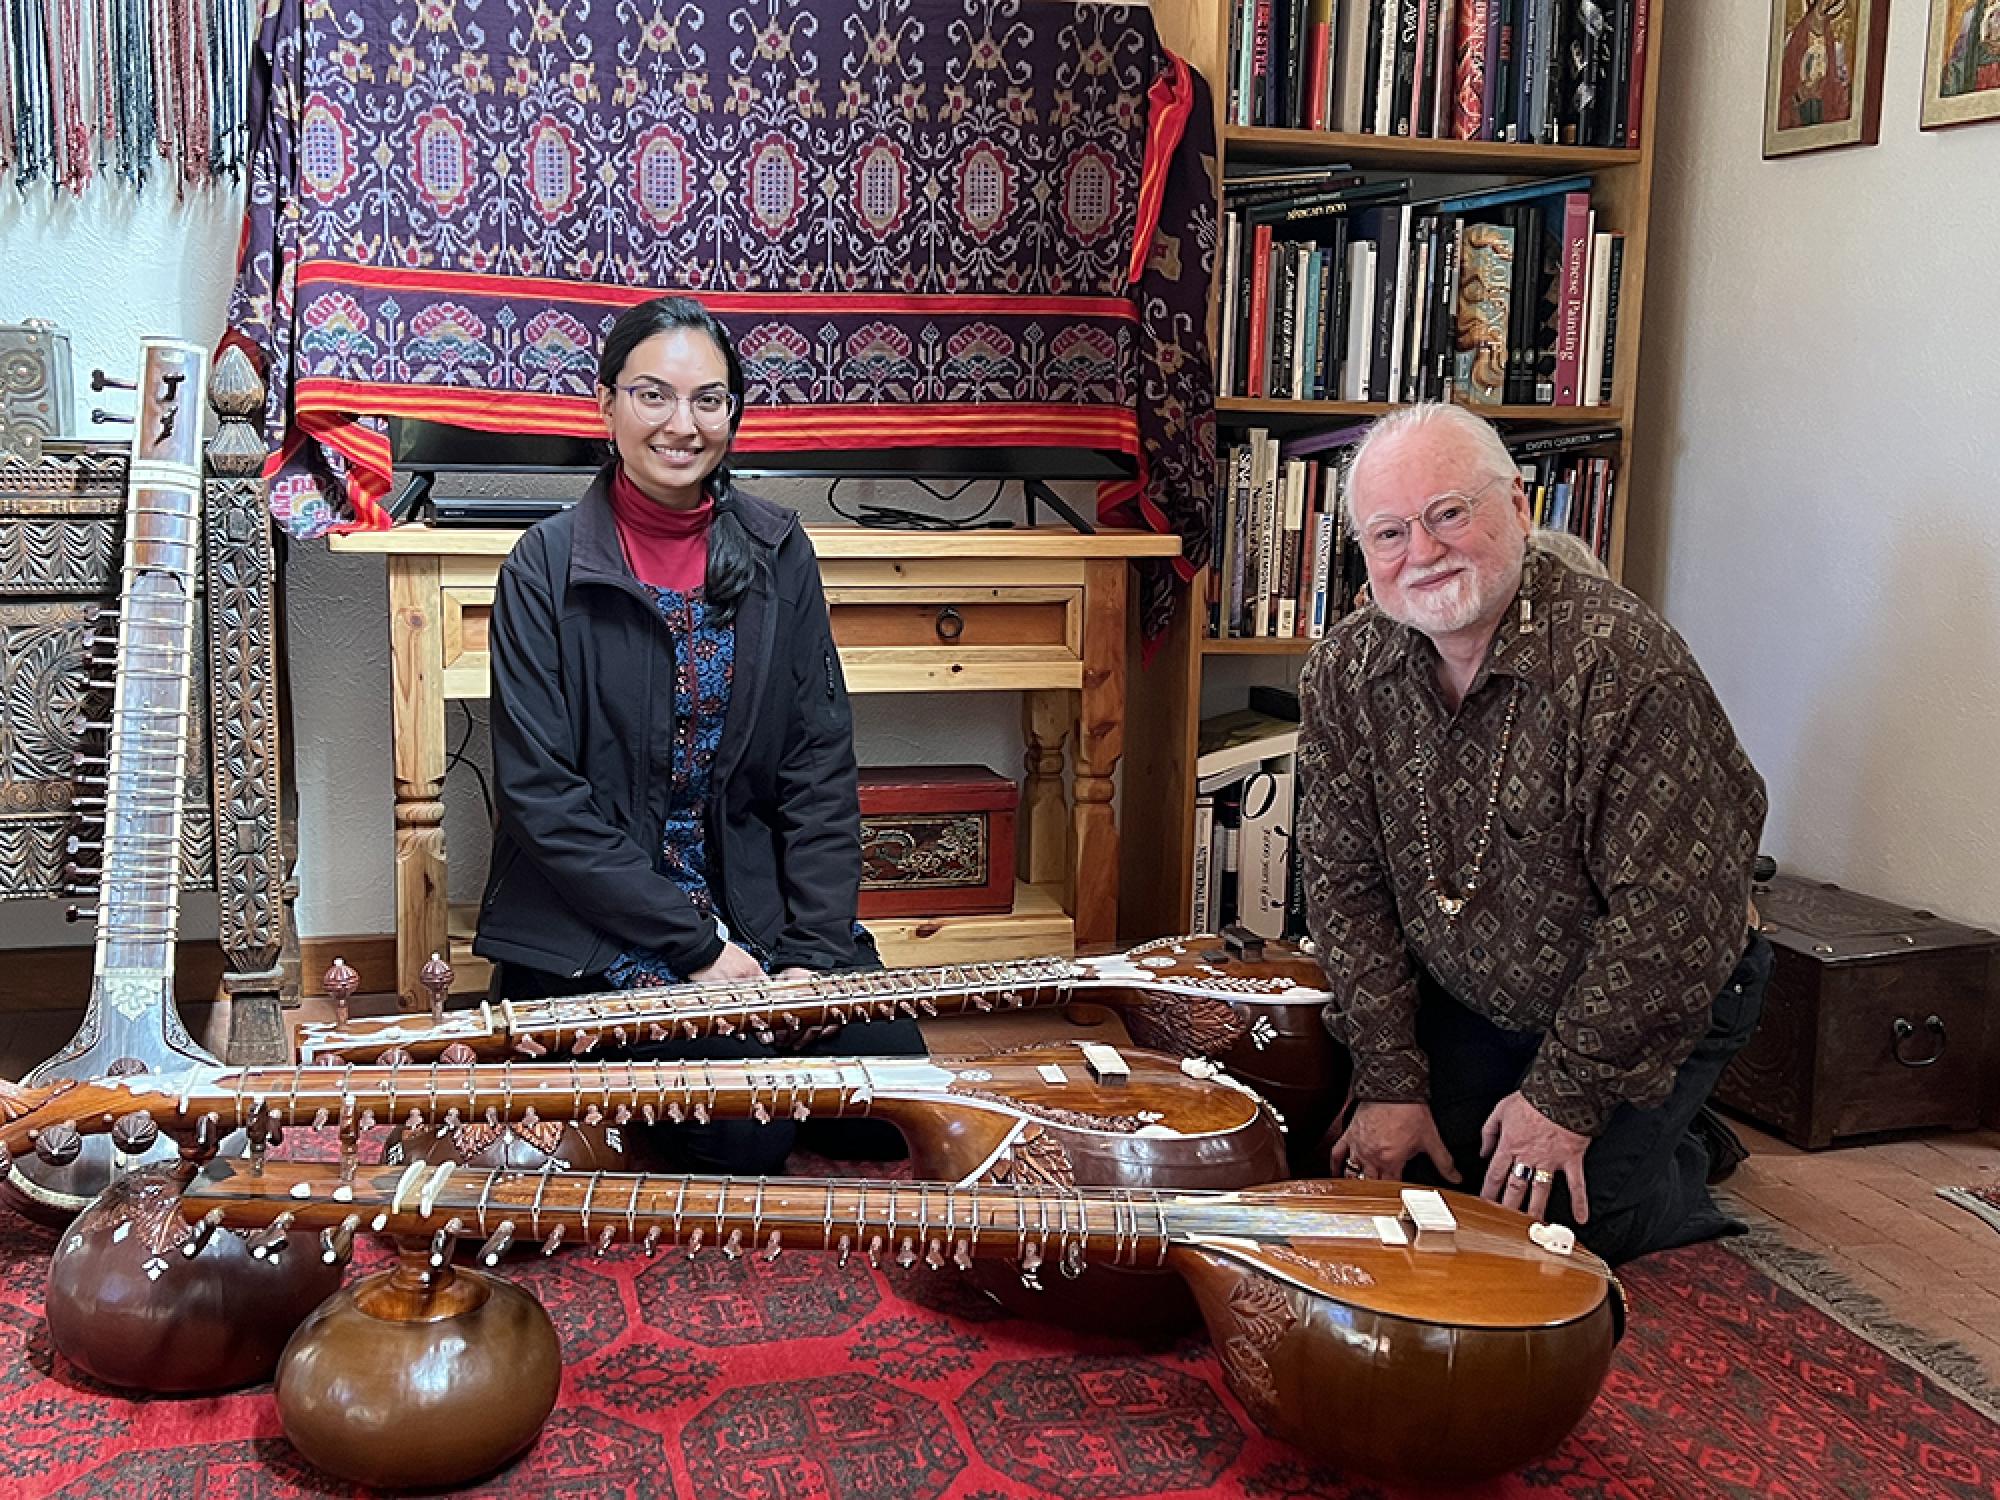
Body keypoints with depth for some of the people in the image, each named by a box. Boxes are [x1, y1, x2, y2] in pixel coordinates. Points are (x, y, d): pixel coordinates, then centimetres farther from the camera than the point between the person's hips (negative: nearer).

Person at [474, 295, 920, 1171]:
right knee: (744, 1134, -23)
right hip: (600, 925, -4)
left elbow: (820, 766, 3)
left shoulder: (775, 552, 5)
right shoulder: (546, 566, -6)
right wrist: (698, 946, -15)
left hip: (759, 899, 4)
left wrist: (815, 949, -8)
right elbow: (540, 795, -10)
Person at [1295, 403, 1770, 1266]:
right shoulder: (1343, 675, -10)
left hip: (1653, 1006, -5)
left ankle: (1677, 1156, 20)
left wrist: (1565, 1098, -22)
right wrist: (1390, 1082, -10)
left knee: (1557, 1220, -15)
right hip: (1463, 1004, 6)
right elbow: (1344, 883, -6)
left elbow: (1674, 914, -27)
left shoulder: (1624, 662, -29)